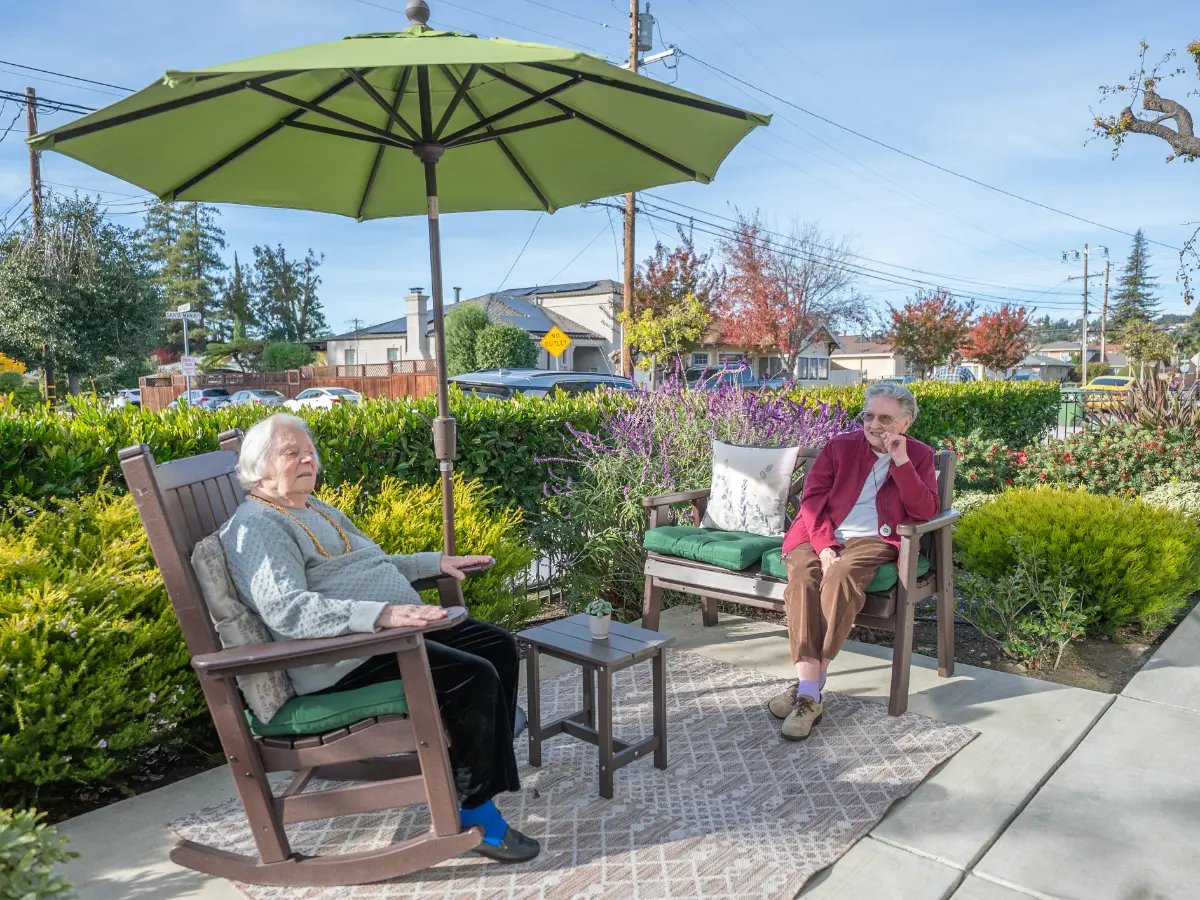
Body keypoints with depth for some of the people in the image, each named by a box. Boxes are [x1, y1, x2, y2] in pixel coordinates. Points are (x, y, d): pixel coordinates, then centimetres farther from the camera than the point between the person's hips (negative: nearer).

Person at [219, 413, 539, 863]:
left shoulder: (317, 508, 20)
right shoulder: (257, 527, -11)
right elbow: (286, 610, -27)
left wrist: (436, 562, 23)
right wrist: (380, 614, -38)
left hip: (390, 629, 10)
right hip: (342, 660, -10)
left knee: (499, 645, 5)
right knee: (475, 677, -23)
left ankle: (489, 764, 17)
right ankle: (475, 813, -8)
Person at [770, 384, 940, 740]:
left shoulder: (919, 456, 10)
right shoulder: (840, 446, 11)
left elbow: (926, 512, -4)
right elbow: (812, 498, 2)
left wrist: (901, 462, -13)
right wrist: (825, 544, -14)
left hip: (872, 540, -2)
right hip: (822, 535, 2)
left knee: (841, 575, -36)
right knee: (801, 575, -32)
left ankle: (808, 687, -32)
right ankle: (809, 691, -37)